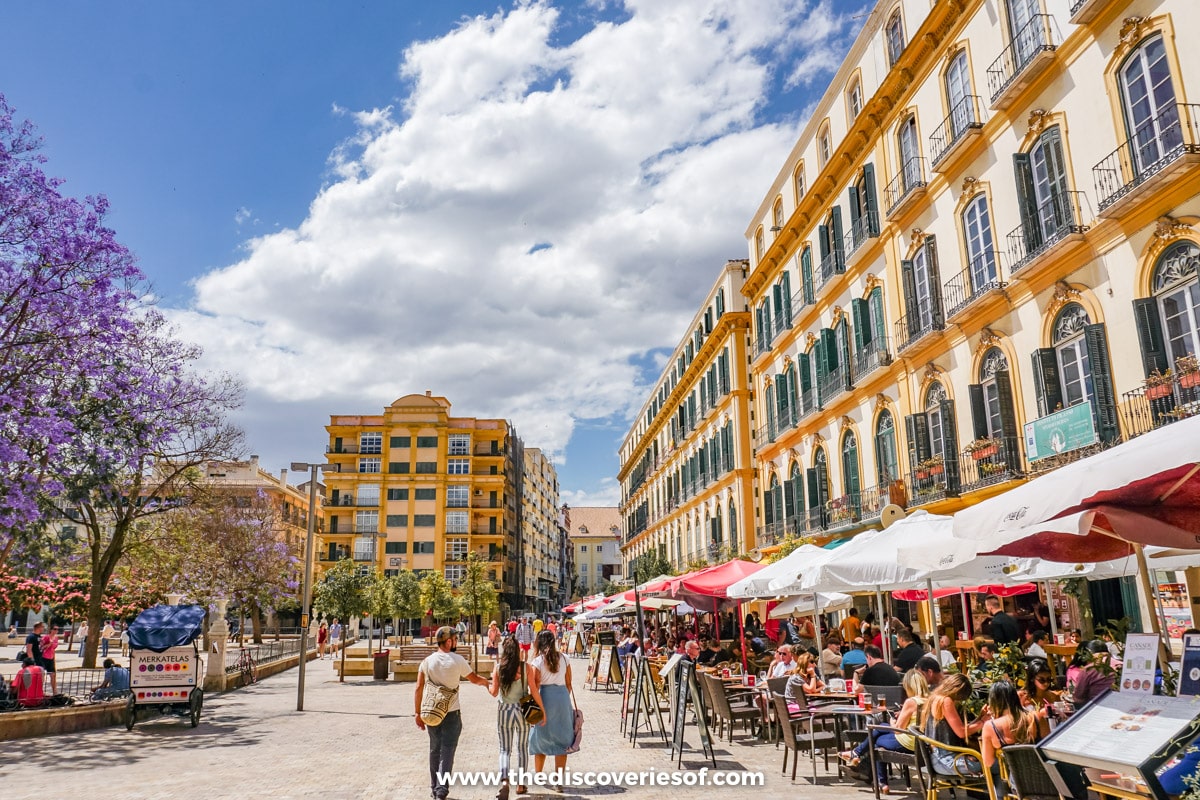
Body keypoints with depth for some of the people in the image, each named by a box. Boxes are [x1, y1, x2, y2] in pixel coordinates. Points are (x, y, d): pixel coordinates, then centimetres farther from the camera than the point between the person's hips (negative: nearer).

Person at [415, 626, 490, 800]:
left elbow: (419, 689, -2)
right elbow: (475, 679, 3)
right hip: (452, 713, -4)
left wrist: (418, 713, 5)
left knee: (434, 750, 17)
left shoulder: (427, 661, -2)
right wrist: (487, 682, 23)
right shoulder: (457, 660, -10)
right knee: (447, 752, 2)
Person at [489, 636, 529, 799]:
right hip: (522, 710, 0)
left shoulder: (498, 668, -7)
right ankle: (520, 784, 23)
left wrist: (487, 684, 15)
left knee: (505, 749, 7)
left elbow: (494, 692, -3)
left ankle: (504, 781, -15)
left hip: (504, 711, 0)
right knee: (522, 749, 16)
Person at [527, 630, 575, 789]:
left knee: (541, 737, 15)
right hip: (563, 696, 2)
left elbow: (534, 688, -11)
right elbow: (568, 683, 9)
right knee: (561, 739, 9)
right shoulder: (564, 658, 5)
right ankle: (559, 777, 3)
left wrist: (540, 708, -7)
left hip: (545, 698, -2)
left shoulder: (537, 661, -5)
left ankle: (538, 775, 27)